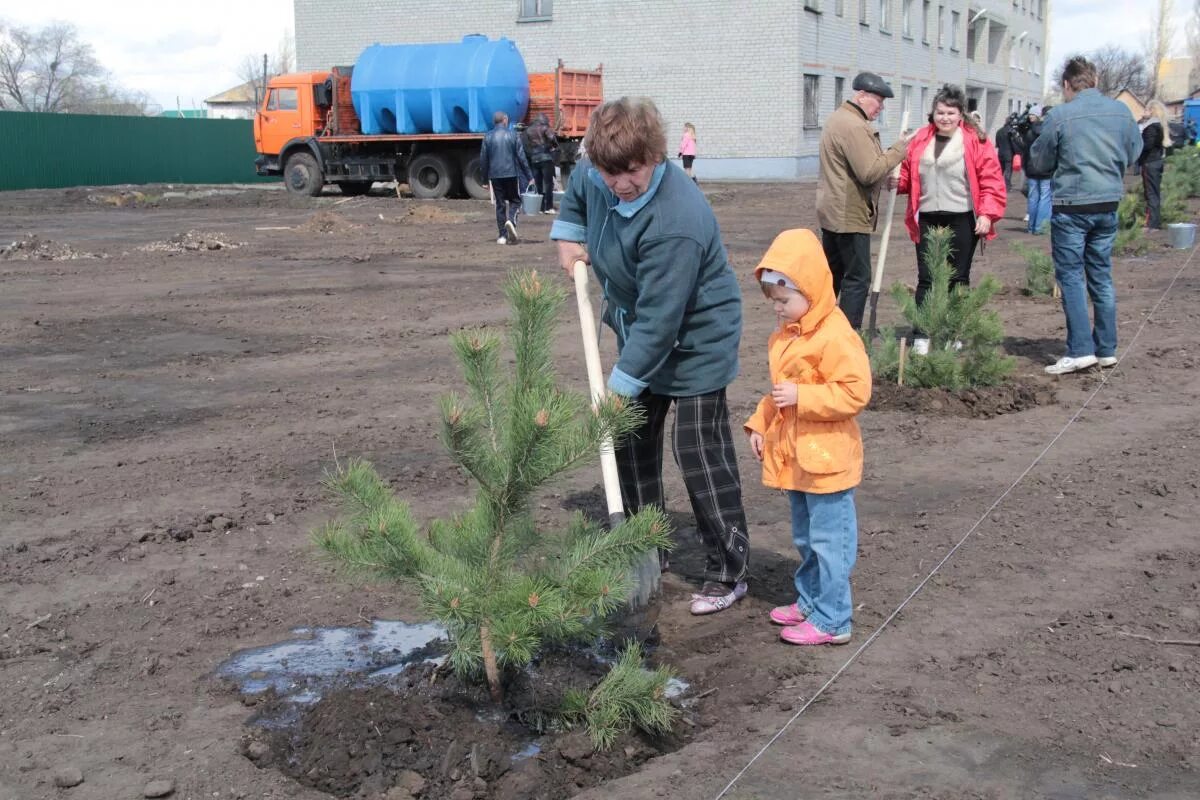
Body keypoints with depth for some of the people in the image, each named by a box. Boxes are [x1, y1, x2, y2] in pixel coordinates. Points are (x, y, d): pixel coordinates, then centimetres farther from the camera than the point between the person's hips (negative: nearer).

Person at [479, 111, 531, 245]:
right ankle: (511, 221, -19)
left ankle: (503, 235, 4)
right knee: (515, 200, 10)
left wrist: (485, 177, 15)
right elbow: (521, 156, -2)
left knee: (500, 204, 7)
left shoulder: (488, 137, 4)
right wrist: (528, 175, 3)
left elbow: (483, 159, 6)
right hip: (511, 173, -2)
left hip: (495, 175, 2)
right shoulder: (513, 135, -1)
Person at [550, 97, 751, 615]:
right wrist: (567, 236, 5)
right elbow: (577, 188, 18)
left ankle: (729, 572, 6)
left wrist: (620, 387, -32)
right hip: (639, 333, 9)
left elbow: (658, 320, -34)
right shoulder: (598, 178, -11)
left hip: (694, 343, -9)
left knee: (699, 453, -7)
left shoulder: (676, 223, -35)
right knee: (630, 441, 15)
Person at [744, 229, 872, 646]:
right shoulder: (786, 334, 11)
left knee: (829, 540, 0)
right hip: (794, 458, 10)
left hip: (826, 460, -10)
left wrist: (801, 396, -28)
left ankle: (831, 620, 8)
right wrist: (760, 423, 12)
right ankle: (810, 601, 35)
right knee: (806, 538, 21)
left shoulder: (835, 337, -20)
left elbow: (855, 391, -25)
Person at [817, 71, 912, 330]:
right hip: (851, 215, -11)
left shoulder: (838, 118, 16)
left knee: (832, 273, 16)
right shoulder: (855, 126, -19)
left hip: (832, 211, 11)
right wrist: (899, 148, -16)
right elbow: (870, 172, -24)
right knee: (858, 278, -6)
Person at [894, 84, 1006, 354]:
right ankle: (921, 336, 6)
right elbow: (908, 173, 16)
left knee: (958, 279, 7)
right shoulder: (920, 139, 8)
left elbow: (991, 179, -6)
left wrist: (987, 214, -14)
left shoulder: (975, 139, -3)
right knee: (926, 279, 2)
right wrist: (897, 182, -6)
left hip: (962, 220, -3)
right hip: (928, 219, 3)